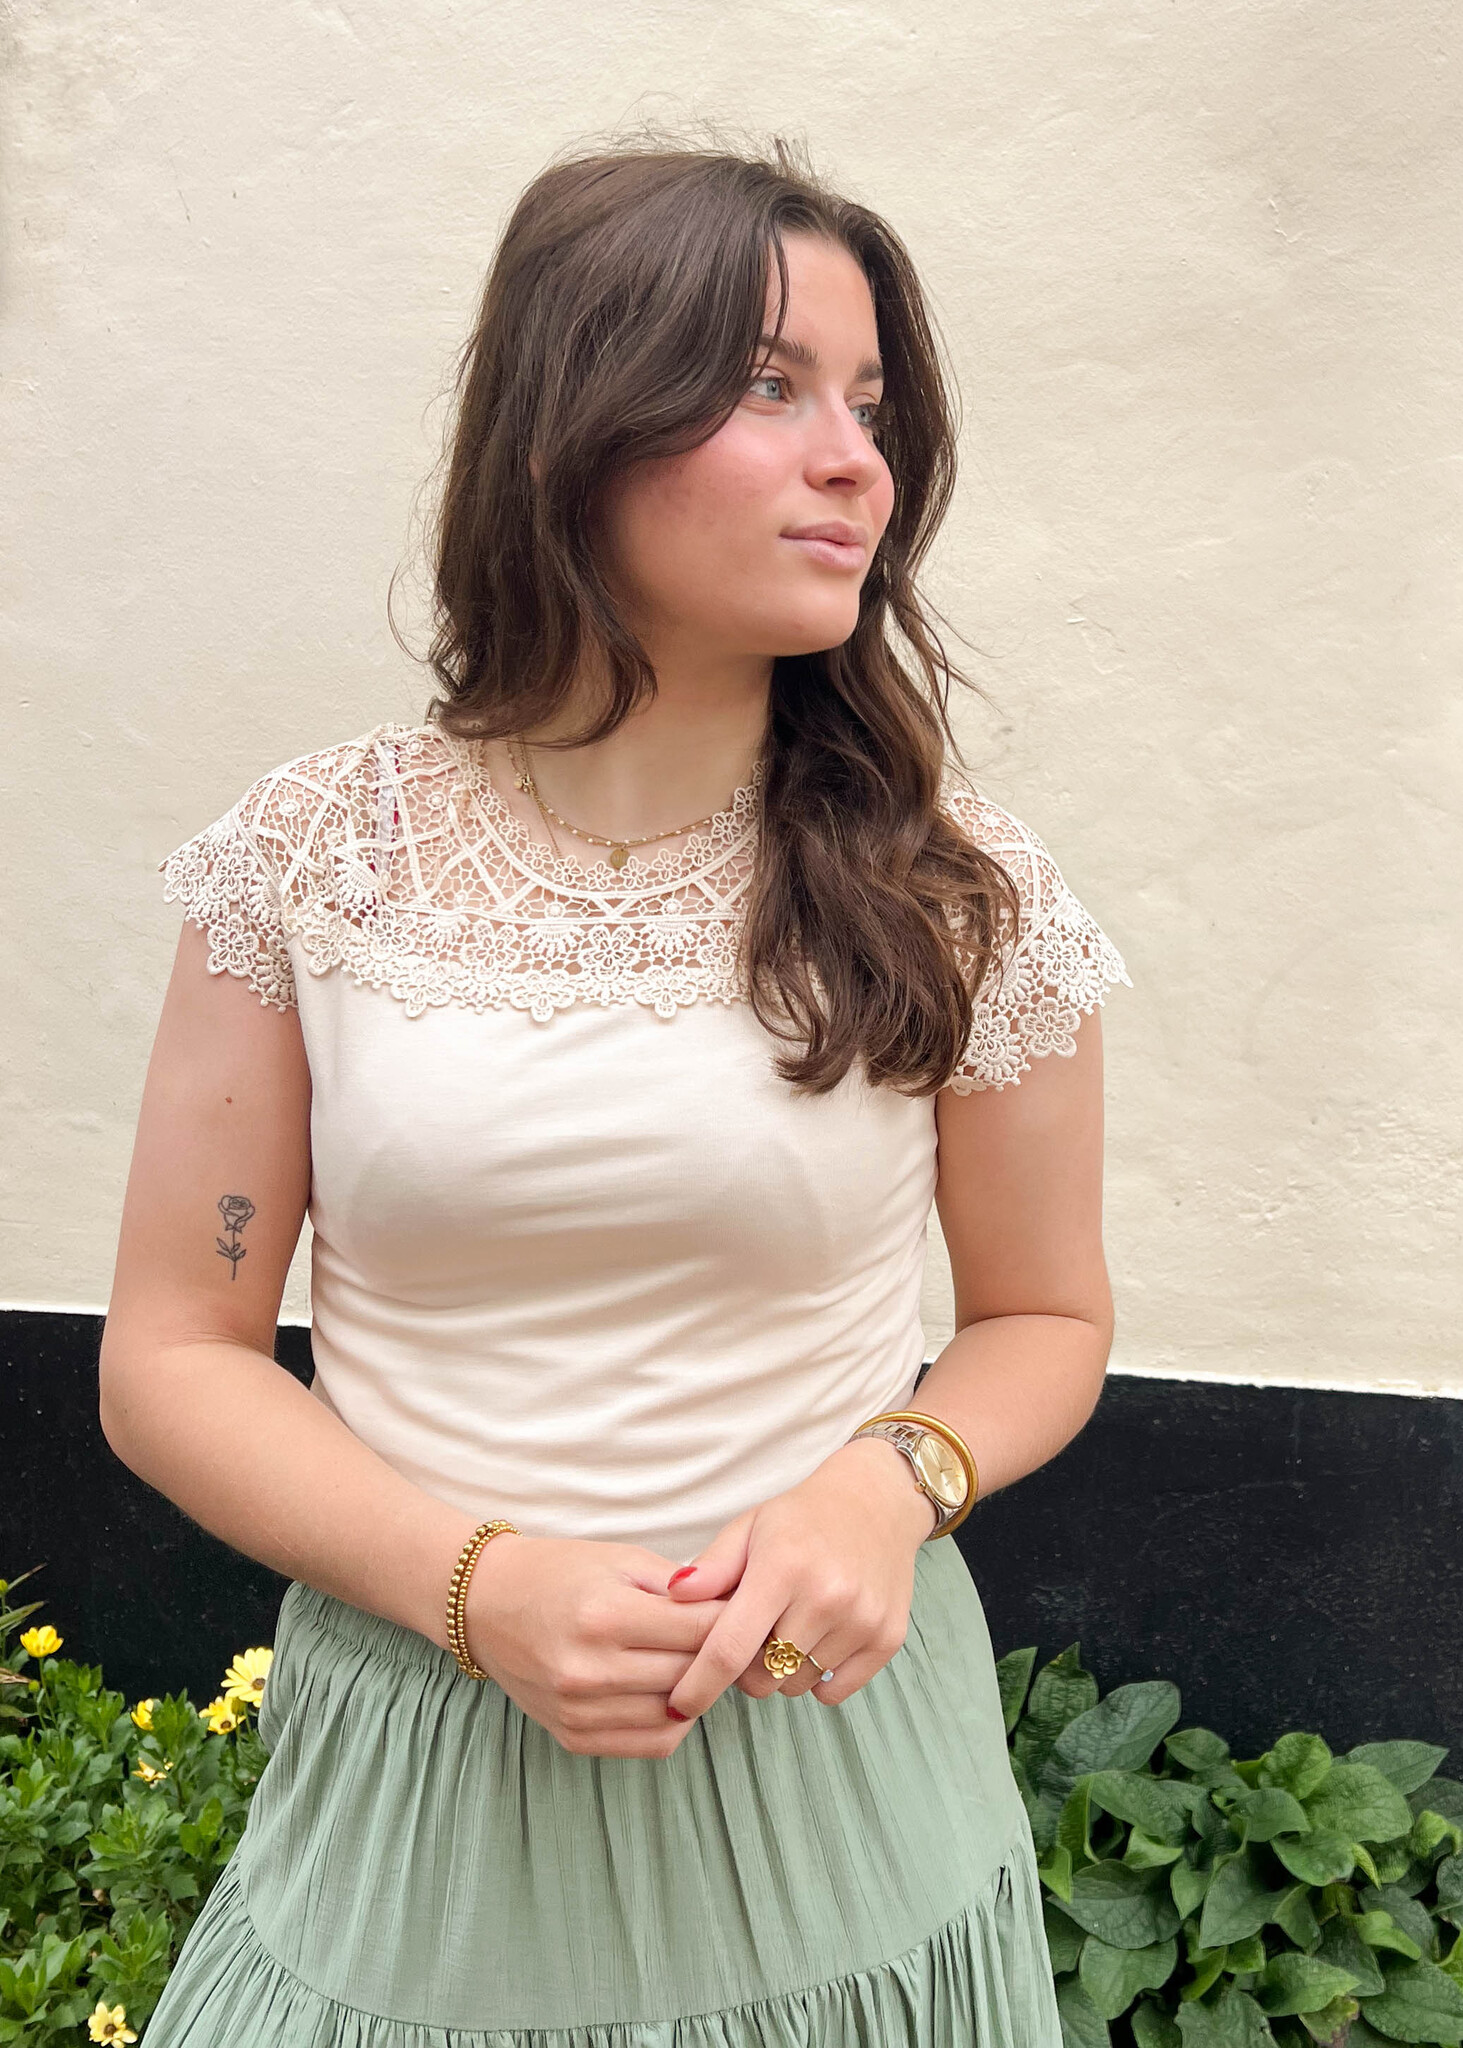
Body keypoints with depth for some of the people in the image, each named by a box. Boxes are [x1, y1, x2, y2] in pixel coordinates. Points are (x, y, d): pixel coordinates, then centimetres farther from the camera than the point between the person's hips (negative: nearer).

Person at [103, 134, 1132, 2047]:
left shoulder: (955, 888, -8)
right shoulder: (316, 858, -7)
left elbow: (1045, 1318, 4)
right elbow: (170, 1356, -3)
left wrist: (892, 1479, -17)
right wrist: (475, 1585, -17)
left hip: (826, 1735, 1)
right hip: (411, 1775, 0)